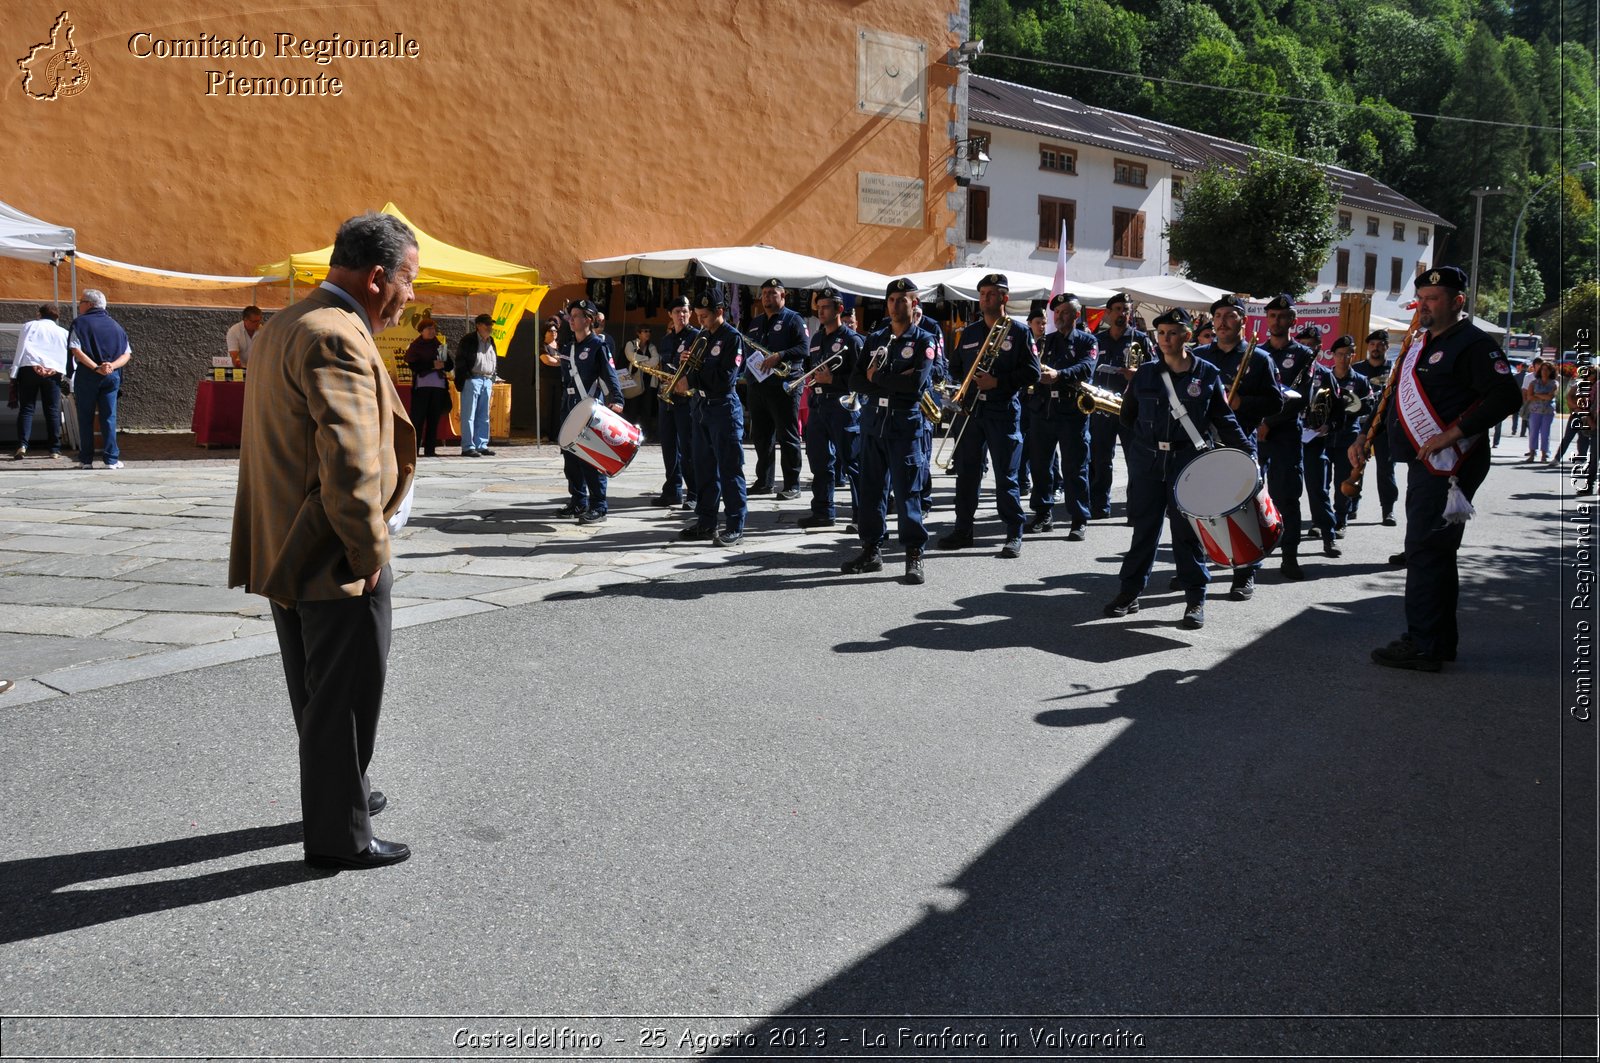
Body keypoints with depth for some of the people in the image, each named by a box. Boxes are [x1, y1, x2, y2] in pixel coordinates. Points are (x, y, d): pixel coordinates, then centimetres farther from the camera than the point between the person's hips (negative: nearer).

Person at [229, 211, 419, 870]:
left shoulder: (279, 328, 12)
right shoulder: (338, 338, -21)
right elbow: (349, 463, -28)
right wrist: (370, 554, -18)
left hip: (285, 554, 10)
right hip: (335, 562, -10)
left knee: (317, 693, 23)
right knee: (346, 699, 4)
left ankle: (338, 795, 40)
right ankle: (340, 837, 17)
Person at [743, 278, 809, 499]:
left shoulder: (793, 319, -2)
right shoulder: (754, 322, 20)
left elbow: (804, 347, -14)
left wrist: (779, 356, -25)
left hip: (784, 385, -7)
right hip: (757, 385, 7)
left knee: (787, 437, -5)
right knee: (761, 437, 11)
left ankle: (792, 485, -2)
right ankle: (763, 482, 19)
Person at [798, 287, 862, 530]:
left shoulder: (850, 339, -6)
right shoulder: (816, 339, 17)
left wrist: (832, 380, -20)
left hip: (843, 405, -7)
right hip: (818, 406, 7)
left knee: (852, 461, -2)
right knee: (819, 459, 9)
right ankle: (822, 512, 16)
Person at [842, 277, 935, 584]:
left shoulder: (924, 341, 1)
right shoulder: (875, 339, 14)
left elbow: (918, 381, -16)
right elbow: (856, 380, 4)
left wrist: (877, 377, -7)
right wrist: (894, 384, -9)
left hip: (907, 424, -5)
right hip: (873, 422, 5)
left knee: (908, 490, -5)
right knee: (871, 488, 8)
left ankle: (914, 556, 2)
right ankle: (871, 550, 17)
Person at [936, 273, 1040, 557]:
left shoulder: (1018, 332, 0)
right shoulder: (969, 332, 14)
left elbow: (1032, 373, -6)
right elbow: (954, 368, 18)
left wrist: (998, 381, -15)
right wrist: (972, 378, -3)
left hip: (1003, 412, -5)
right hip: (970, 410, 5)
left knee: (1006, 476, -2)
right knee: (966, 472, 7)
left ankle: (1014, 534, 5)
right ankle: (963, 529, 17)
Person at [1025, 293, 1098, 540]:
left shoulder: (1087, 341, 4)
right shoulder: (1046, 341, 17)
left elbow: (1086, 368, -14)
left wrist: (1059, 374, -31)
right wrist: (1036, 369, -19)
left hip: (1072, 413, -4)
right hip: (1043, 411, 4)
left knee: (1074, 468, -2)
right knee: (1039, 464, 8)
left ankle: (1079, 520, 4)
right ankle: (1043, 515, 21)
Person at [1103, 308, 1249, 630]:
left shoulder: (1207, 374, 0)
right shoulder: (1145, 374, 5)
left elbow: (1225, 421, 2)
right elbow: (1128, 416, 16)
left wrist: (1248, 453, -4)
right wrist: (1141, 445, 11)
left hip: (1188, 462, -2)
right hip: (1147, 462, 2)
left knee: (1187, 529, 1)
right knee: (1144, 527, 7)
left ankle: (1195, 599, 9)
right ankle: (1130, 591, 16)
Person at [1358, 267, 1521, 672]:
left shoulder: (1473, 344, -10)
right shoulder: (1422, 345, 19)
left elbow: (1505, 396, -21)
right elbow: (1397, 399, 26)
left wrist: (1452, 434, -25)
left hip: (1446, 466, -10)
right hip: (1423, 466, 10)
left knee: (1425, 551, -9)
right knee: (1435, 553, 15)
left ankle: (1423, 646, -3)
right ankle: (1442, 639, 24)